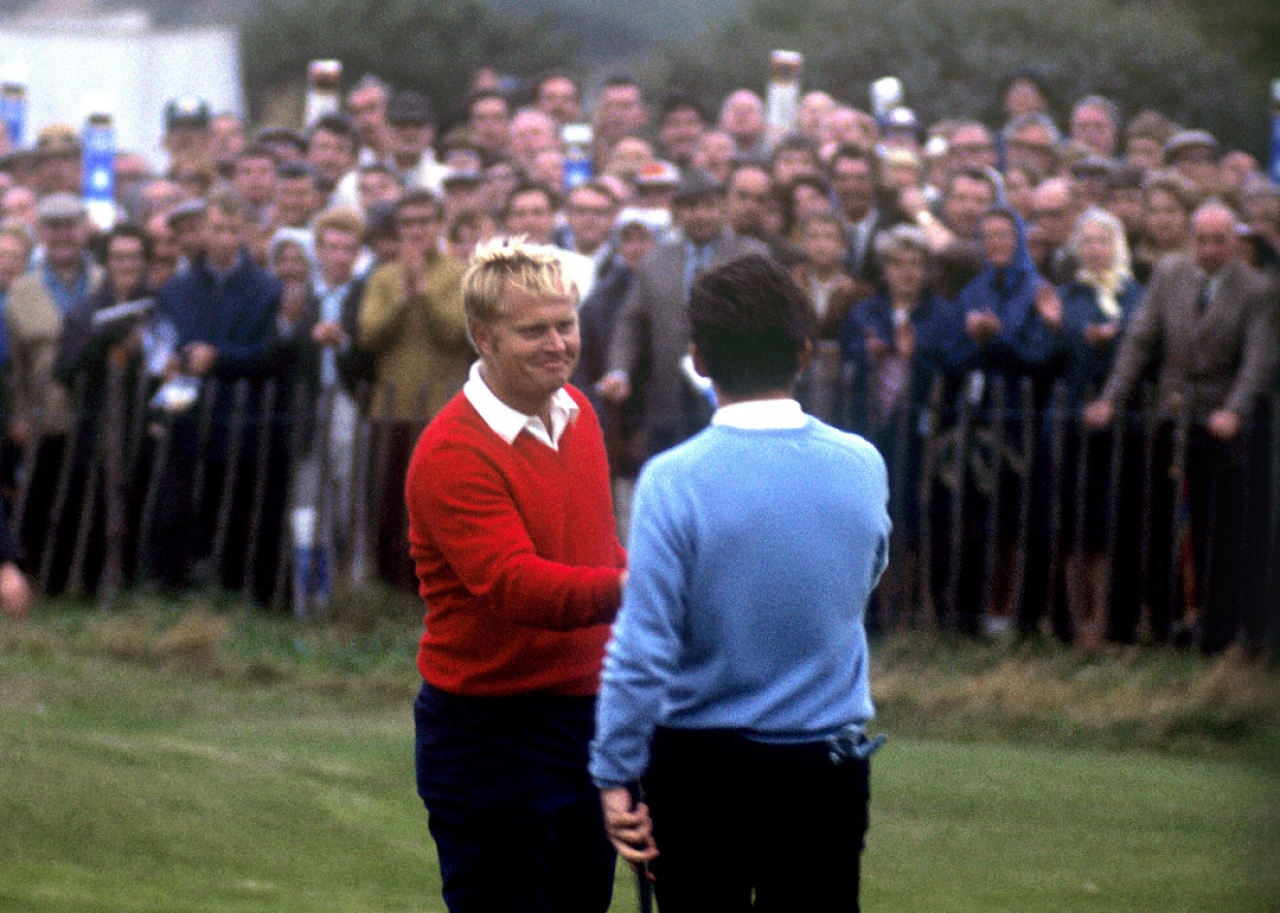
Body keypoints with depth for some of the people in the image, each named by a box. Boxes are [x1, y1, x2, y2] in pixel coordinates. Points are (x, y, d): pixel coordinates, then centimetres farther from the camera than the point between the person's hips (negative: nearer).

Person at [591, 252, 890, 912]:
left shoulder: (674, 480, -16)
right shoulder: (862, 467, -5)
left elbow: (642, 646, -17)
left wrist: (615, 776, -9)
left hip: (701, 767, -2)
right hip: (827, 764, 2)